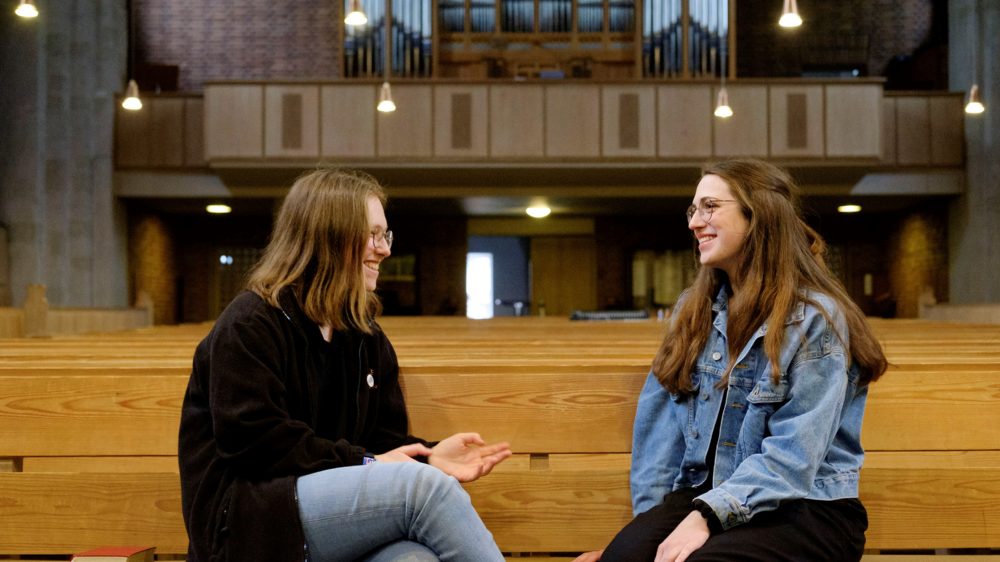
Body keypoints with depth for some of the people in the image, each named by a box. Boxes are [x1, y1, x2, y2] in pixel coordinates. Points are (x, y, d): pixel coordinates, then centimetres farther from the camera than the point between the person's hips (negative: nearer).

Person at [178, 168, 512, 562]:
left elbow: (382, 438, 15)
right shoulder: (250, 325, -7)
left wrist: (428, 458, -7)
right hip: (250, 515, -6)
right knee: (423, 486, -29)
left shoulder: (367, 338, 17)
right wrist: (365, 464, -17)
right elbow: (253, 442, -16)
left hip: (335, 506, 6)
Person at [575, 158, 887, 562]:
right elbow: (660, 423, 6)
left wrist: (707, 515, -27)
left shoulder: (816, 317, -9)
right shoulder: (693, 309, 11)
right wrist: (651, 517, -5)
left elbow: (792, 456, -17)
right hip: (705, 495, 4)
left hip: (805, 508, -4)